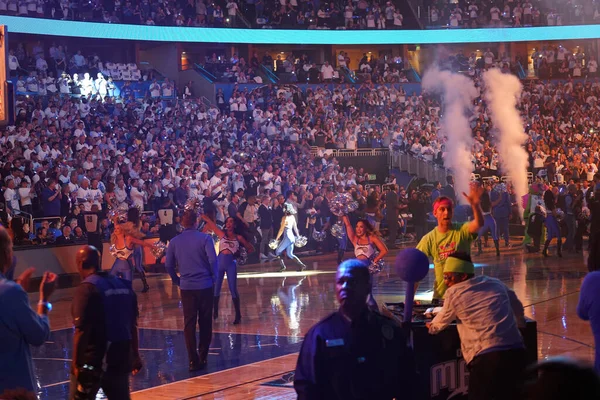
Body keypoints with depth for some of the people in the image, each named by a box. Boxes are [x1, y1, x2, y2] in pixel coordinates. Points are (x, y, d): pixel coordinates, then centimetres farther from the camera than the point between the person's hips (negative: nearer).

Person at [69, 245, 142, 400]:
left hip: (93, 359, -7)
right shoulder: (123, 285, 8)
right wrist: (135, 355, 24)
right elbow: (132, 325, 15)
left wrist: (76, 364, -15)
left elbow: (81, 331, -18)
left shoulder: (87, 288, -14)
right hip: (121, 356, 7)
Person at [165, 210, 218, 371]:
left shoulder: (174, 242, 2)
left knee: (189, 323, 4)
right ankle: (202, 357, 16)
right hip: (205, 285, -1)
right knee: (205, 323, 11)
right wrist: (214, 276, 1)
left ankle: (193, 360, -3)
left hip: (186, 287, 2)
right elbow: (212, 260, -15)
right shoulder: (205, 238, -7)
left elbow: (169, 265, 3)